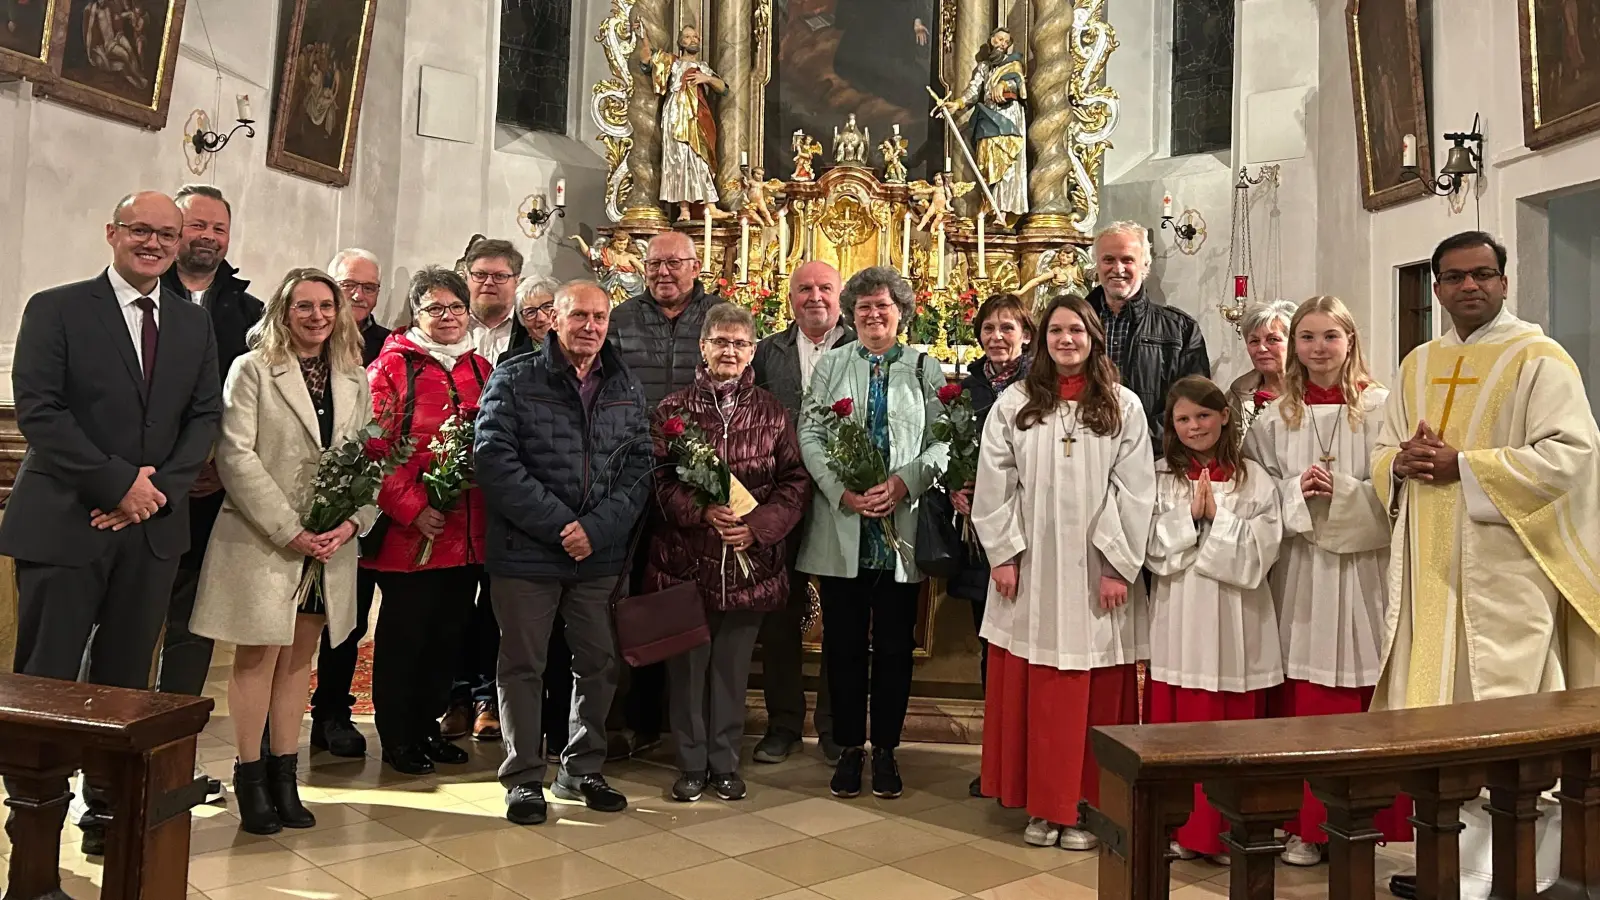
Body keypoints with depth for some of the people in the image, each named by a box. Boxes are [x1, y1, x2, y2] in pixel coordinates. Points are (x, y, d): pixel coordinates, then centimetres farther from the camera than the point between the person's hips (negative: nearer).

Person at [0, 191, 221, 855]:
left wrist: (161, 487, -7)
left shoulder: (194, 324, 13)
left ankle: (109, 808, 20)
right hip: (63, 522, -3)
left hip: (153, 525, 4)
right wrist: (118, 483, -14)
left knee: (126, 681, 9)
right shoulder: (56, 309, 0)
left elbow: (205, 416, 8)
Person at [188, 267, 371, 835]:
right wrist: (289, 530, -16)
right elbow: (236, 456, -11)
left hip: (331, 544, 4)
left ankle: (284, 778, 18)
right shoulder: (252, 370, -2)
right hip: (263, 539, -4)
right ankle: (250, 781, 12)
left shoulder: (355, 380, 11)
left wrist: (352, 522, -9)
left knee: (299, 654, 10)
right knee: (260, 654, 1)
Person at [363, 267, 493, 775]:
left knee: (449, 630, 14)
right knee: (403, 634, 6)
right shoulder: (391, 366, -4)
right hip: (409, 532, -5)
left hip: (468, 533, 5)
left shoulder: (480, 369, 13)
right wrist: (413, 508, -17)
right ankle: (396, 737, 22)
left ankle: (427, 725, 30)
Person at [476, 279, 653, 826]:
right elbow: (496, 462, -10)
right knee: (523, 665, 6)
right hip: (526, 551, -3)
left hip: (602, 555, 4)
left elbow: (638, 468, 3)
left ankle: (582, 770, 29)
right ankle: (524, 778, 21)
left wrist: (597, 529, -11)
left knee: (599, 663, 11)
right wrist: (560, 524, -15)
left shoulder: (626, 390, 8)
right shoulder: (514, 381, -2)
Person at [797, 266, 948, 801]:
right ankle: (849, 747, 21)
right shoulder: (831, 364, 9)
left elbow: (944, 441, 0)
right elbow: (810, 435, 1)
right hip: (840, 526, 1)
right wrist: (841, 490, -13)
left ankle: (886, 748, 21)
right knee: (844, 645, 7)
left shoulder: (925, 369, 7)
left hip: (902, 528, 0)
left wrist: (904, 482, -16)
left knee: (895, 646, 7)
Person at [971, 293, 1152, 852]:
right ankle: (1041, 805, 18)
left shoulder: (1123, 407, 3)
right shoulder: (1013, 405, 4)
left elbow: (1134, 491, -1)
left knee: (1094, 695, 4)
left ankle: (1085, 806, 16)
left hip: (1096, 574, 0)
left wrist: (1119, 566, -6)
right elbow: (993, 486, 3)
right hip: (1030, 572, 1)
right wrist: (1004, 554, -3)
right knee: (1029, 692, 5)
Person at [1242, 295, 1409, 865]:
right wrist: (1297, 491, -10)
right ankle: (1306, 823, 16)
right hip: (1300, 567, 2)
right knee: (1302, 695, 5)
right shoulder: (1275, 417, 8)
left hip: (1364, 566, -2)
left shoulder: (1381, 406, 0)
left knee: (1365, 696, 3)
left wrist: (1343, 492, -16)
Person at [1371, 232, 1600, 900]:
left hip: (1505, 564, -5)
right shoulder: (1418, 366, 16)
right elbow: (1383, 453, 18)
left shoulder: (1539, 359, -2)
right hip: (1430, 565, 6)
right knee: (1431, 714, 7)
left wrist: (1462, 465, -17)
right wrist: (1402, 462, -5)